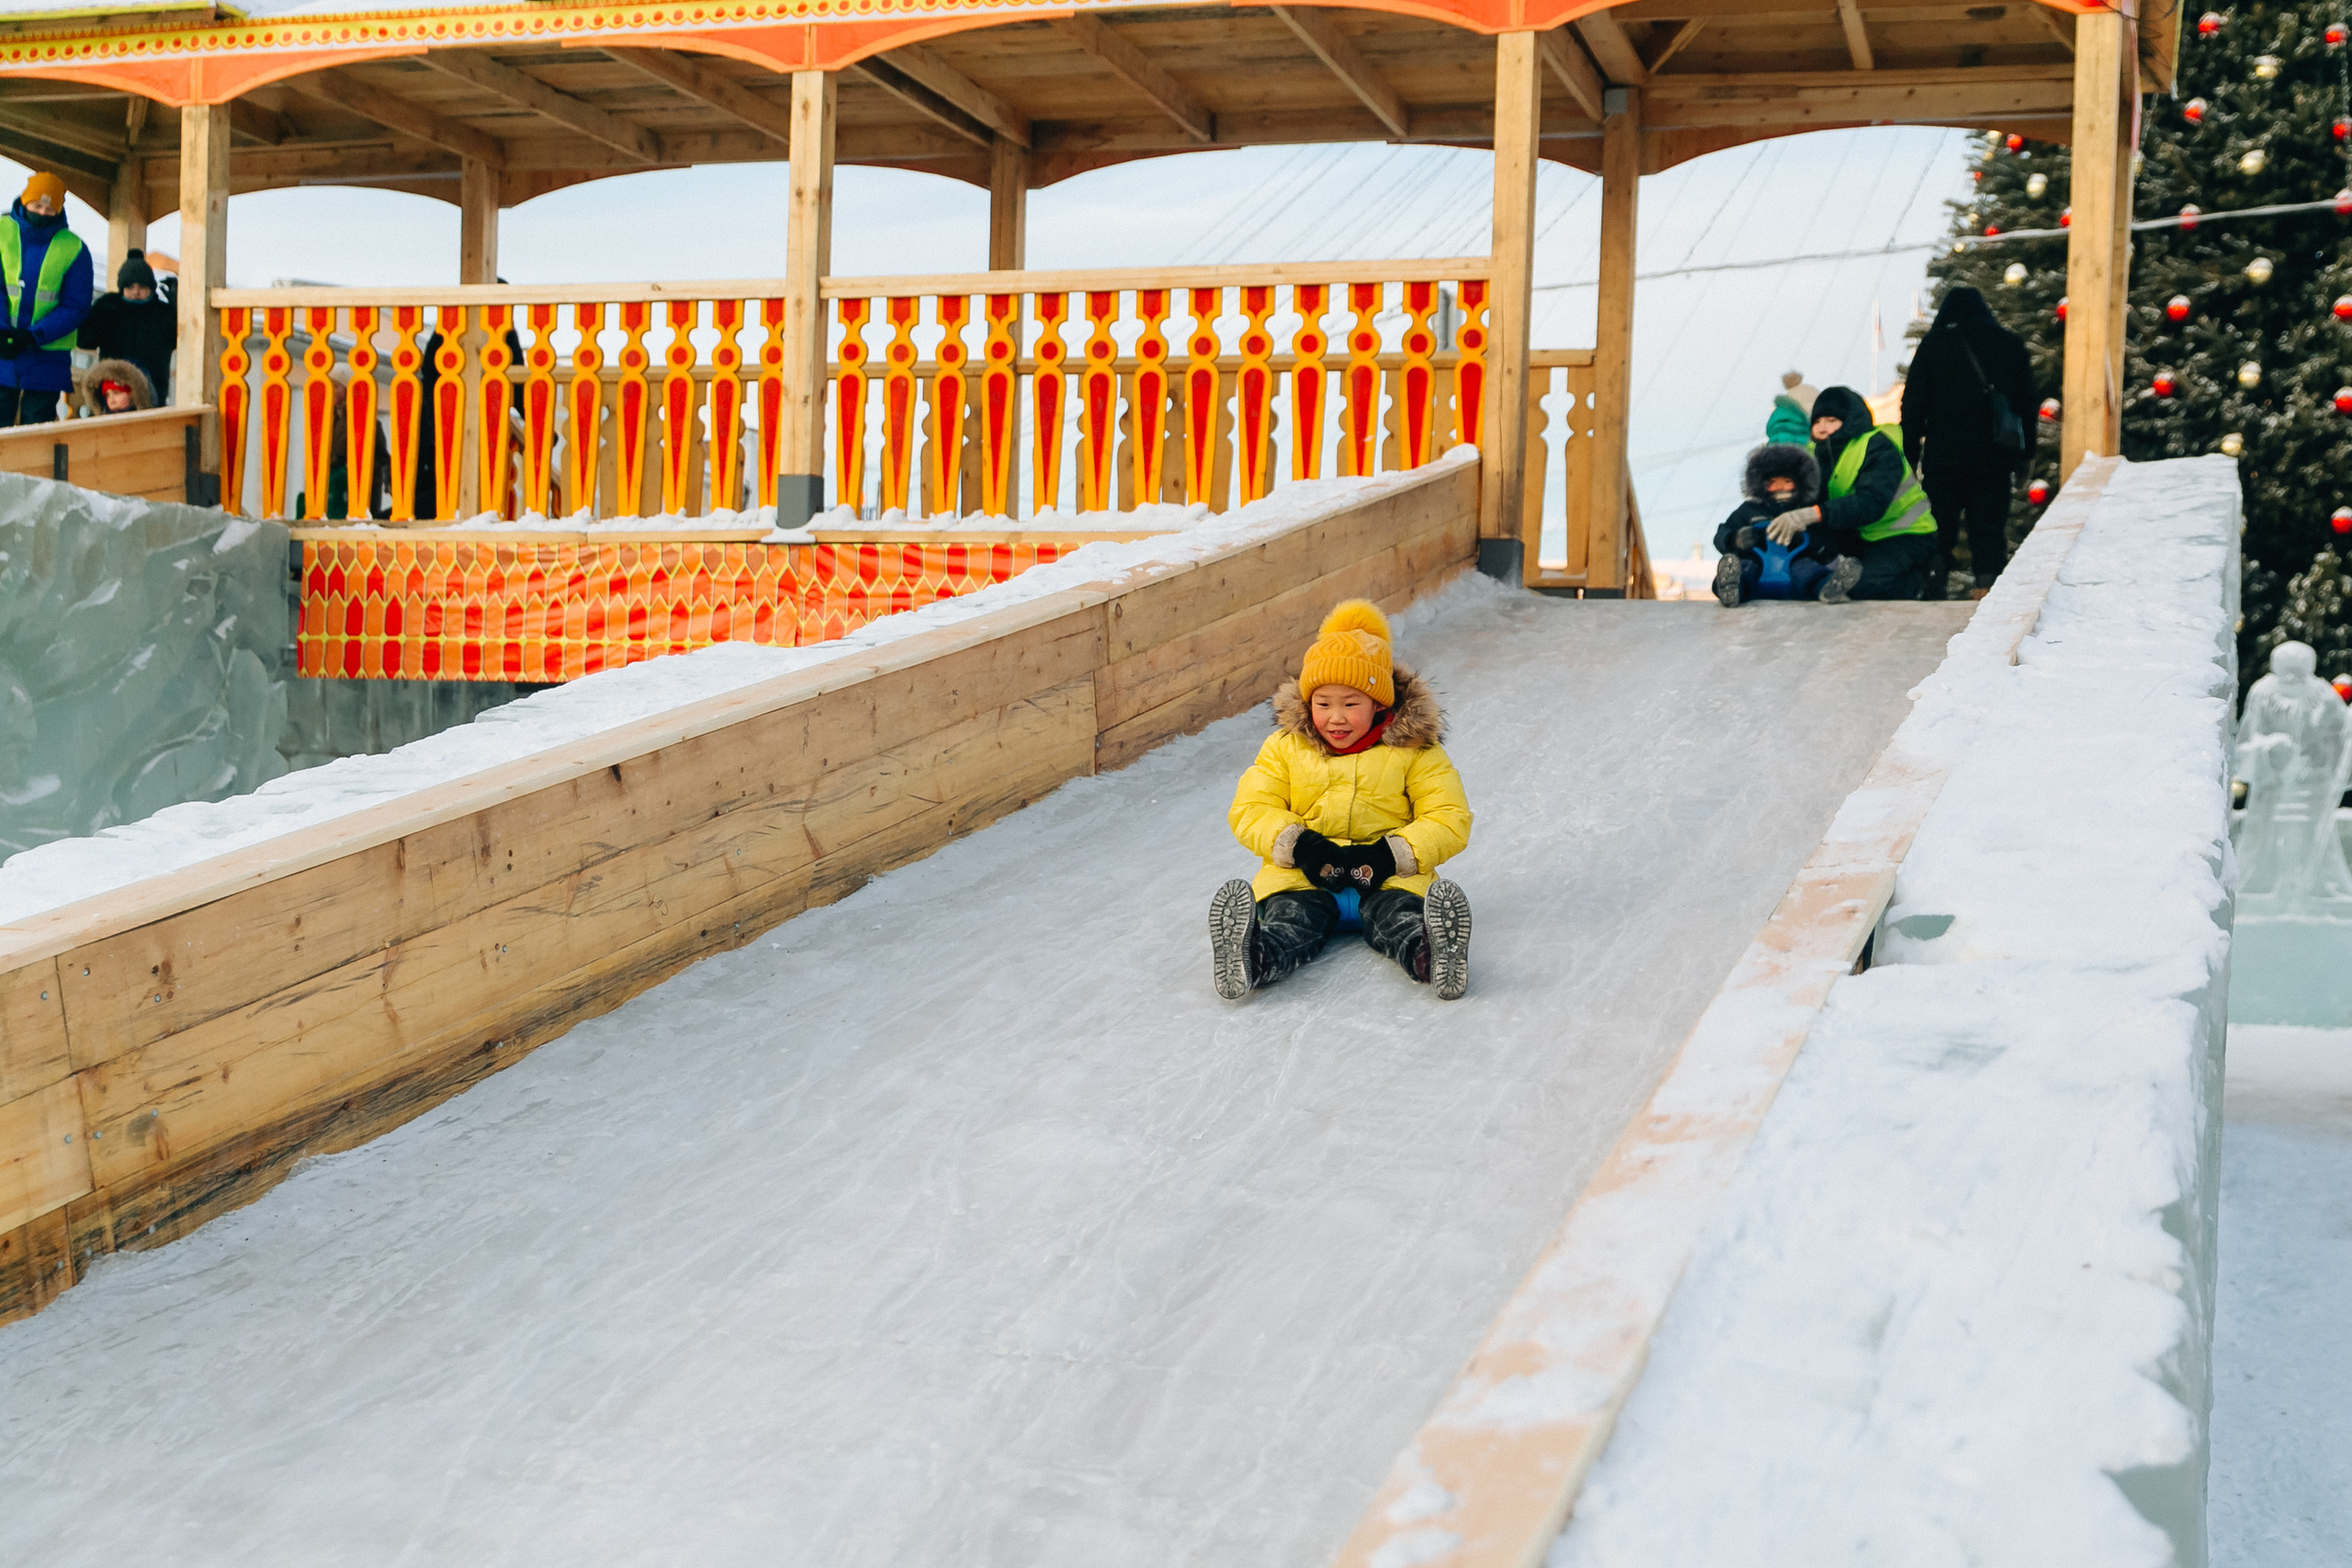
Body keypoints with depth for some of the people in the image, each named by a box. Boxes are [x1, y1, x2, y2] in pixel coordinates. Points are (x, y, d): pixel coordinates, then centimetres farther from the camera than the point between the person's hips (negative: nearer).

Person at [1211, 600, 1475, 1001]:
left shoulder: (1415, 752, 4)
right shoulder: (1286, 747, 10)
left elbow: (1450, 820, -1)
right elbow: (1250, 809, 5)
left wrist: (1392, 854, -18)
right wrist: (1297, 845, -15)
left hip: (1388, 876, -1)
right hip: (1304, 874, 1)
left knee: (1397, 915, -34)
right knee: (1290, 914, -31)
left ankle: (1426, 953, -65)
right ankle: (1256, 958, -61)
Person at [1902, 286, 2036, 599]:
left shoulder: (1933, 344, 3)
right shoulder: (2011, 344, 9)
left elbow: (1913, 406, 0)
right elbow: (2028, 404, 12)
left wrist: (1908, 458, 3)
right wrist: (2026, 454, 17)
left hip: (1943, 458, -1)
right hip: (1994, 459, 1)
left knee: (1939, 534, 6)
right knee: (1989, 531, 3)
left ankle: (1932, 595, 0)